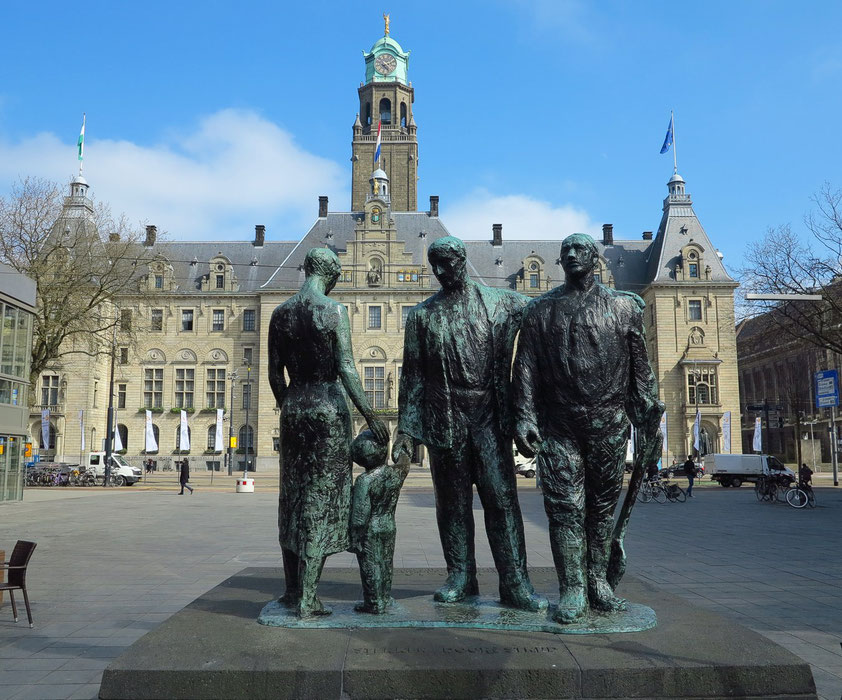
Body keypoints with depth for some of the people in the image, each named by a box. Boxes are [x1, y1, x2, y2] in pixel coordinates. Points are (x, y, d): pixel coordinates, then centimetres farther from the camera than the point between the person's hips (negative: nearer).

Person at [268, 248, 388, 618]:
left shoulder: (280, 313, 6)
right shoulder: (334, 310, -8)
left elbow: (275, 374, 8)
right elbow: (346, 368, -15)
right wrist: (369, 416, -12)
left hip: (293, 407, 5)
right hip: (329, 407, -5)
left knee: (293, 497, 14)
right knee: (322, 499, 0)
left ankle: (292, 589, 23)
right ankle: (306, 598, 3)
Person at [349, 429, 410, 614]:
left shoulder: (364, 481, -21)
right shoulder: (396, 473, -9)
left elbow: (361, 514, -18)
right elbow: (405, 462, 16)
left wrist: (356, 538, -11)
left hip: (370, 531, -6)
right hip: (389, 528, 6)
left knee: (370, 567, 6)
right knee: (385, 564, 18)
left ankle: (375, 603, 14)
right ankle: (385, 598, 29)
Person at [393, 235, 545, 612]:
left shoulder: (499, 302, 7)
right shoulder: (422, 315, 10)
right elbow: (412, 376, 9)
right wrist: (405, 428, 4)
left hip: (490, 415, -1)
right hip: (445, 418, 1)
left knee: (501, 496, -4)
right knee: (452, 501, 7)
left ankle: (514, 581, 2)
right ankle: (461, 576, 18)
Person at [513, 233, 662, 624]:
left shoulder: (624, 307, 8)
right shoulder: (540, 310, 7)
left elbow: (640, 369, 8)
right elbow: (525, 369, 3)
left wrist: (647, 419, 4)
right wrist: (524, 418, -6)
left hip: (608, 427, 1)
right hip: (558, 428, 0)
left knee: (603, 506, 9)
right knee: (564, 507, -1)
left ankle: (599, 583, 21)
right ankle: (572, 591, 5)